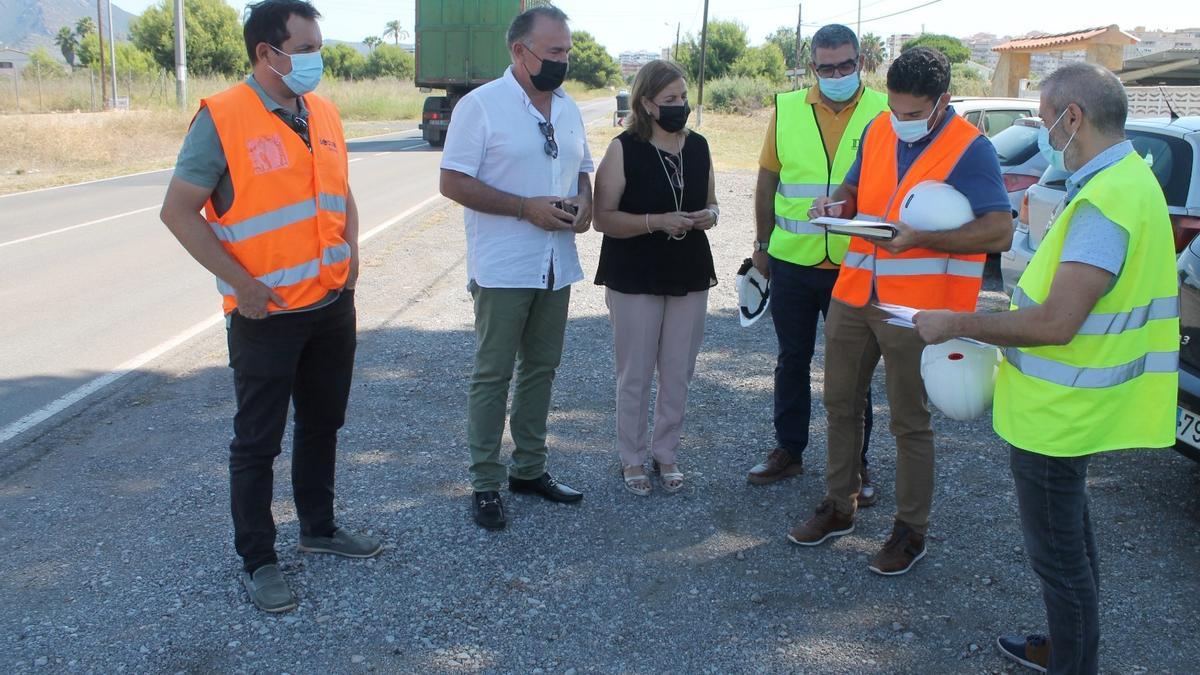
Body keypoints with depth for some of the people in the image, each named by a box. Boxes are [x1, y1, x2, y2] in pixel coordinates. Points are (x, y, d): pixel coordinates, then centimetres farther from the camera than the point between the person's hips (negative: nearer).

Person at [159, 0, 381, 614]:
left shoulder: (323, 114, 6)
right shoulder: (222, 118, -13)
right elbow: (179, 211, -13)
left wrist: (351, 251, 3)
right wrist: (241, 283, -16)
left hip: (333, 305, 7)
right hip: (266, 313, -6)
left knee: (322, 424, 19)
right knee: (257, 442, 5)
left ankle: (318, 528, 37)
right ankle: (257, 561, 19)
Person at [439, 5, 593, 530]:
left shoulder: (568, 109, 10)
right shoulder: (481, 105, -10)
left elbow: (582, 169, 21)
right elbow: (453, 183, -14)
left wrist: (584, 202, -3)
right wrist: (528, 207, -20)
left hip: (557, 267, 7)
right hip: (503, 268, -6)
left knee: (541, 368, 14)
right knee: (493, 374, 1)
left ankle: (530, 468, 27)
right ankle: (485, 483, 11)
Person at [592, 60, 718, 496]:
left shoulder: (699, 146, 6)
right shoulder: (624, 149, -9)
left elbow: (710, 202, 18)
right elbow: (604, 217, -12)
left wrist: (709, 215, -6)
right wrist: (657, 221, -23)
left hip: (689, 276, 4)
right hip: (635, 279, -4)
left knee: (678, 374, 10)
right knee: (635, 374, 5)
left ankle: (666, 453, 26)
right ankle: (632, 458, 20)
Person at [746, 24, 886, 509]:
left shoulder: (884, 112, -5)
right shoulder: (787, 109, 2)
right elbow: (767, 181, 9)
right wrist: (763, 244, 10)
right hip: (793, 263, 2)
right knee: (792, 360, 14)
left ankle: (855, 465, 21)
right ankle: (789, 451, 30)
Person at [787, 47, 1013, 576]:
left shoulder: (970, 150, -12)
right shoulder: (877, 131, 7)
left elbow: (1000, 233, -18)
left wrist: (920, 238, -27)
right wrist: (838, 204, -5)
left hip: (915, 307, -6)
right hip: (853, 293, 6)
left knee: (910, 424, 4)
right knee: (840, 404, 15)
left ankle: (911, 531, 20)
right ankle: (838, 507, 32)